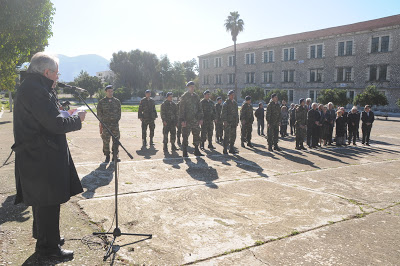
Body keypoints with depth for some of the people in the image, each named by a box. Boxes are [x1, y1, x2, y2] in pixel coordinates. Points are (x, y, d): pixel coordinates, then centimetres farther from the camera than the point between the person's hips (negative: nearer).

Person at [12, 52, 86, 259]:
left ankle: (44, 237, 40)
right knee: (48, 201, 1)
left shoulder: (30, 87, 14)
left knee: (43, 200, 23)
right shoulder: (35, 90, -20)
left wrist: (66, 116, 10)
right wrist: (77, 119, -8)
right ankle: (48, 248, 15)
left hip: (38, 155, 11)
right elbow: (55, 124, -23)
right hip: (42, 158, -11)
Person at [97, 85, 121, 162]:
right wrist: (101, 122, -2)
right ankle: (107, 156, 11)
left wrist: (117, 120, 4)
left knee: (116, 140, 2)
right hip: (105, 124, -2)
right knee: (106, 141, -2)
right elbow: (99, 113, 5)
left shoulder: (117, 101, 11)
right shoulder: (101, 102, 5)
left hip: (115, 124, 2)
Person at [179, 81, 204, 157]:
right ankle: (185, 152, 7)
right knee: (185, 136, -1)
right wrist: (182, 120, -15)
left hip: (195, 119, 5)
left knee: (197, 135, 8)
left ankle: (196, 151, 20)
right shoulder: (184, 97, -4)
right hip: (187, 120, -5)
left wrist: (201, 118, 9)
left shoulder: (196, 96, 12)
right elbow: (181, 109, -8)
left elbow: (200, 108, 16)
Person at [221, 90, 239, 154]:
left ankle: (231, 149, 17)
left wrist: (237, 121, 15)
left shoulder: (235, 103, 17)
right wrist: (224, 121, -18)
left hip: (234, 122, 7)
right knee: (227, 136, -5)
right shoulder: (226, 103, -4)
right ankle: (225, 150, 1)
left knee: (233, 136, 8)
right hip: (228, 122, -6)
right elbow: (223, 113, -10)